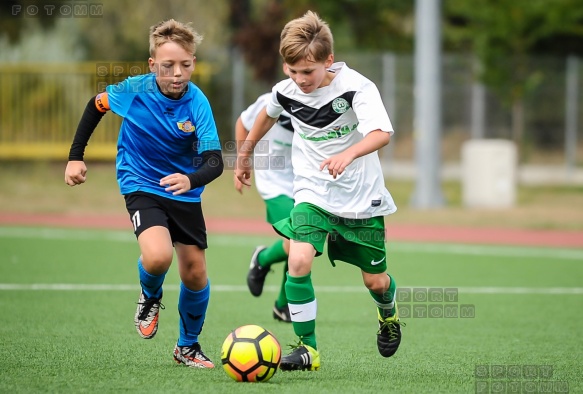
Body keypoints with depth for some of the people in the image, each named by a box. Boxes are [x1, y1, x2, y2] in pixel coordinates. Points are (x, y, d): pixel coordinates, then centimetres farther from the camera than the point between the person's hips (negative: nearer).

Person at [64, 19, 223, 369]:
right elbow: (96, 105, 4)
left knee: (195, 273, 6)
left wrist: (191, 179, -48)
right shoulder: (134, 89, -17)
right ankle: (150, 297, 8)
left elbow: (215, 162, -26)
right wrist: (76, 156, 3)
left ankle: (188, 347, 31)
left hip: (184, 193, 2)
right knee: (158, 256, -28)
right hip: (141, 186, -2)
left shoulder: (197, 104, -19)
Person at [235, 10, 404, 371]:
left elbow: (381, 133, -36)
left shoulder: (356, 87, -21)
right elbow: (267, 114, 19)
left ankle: (388, 314, 45)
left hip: (361, 196, -2)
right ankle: (307, 347, -11)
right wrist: (245, 153, 29)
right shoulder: (287, 91, -7)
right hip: (313, 193, 2)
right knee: (299, 260, -23)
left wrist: (348, 155, -54)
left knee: (375, 280, 7)